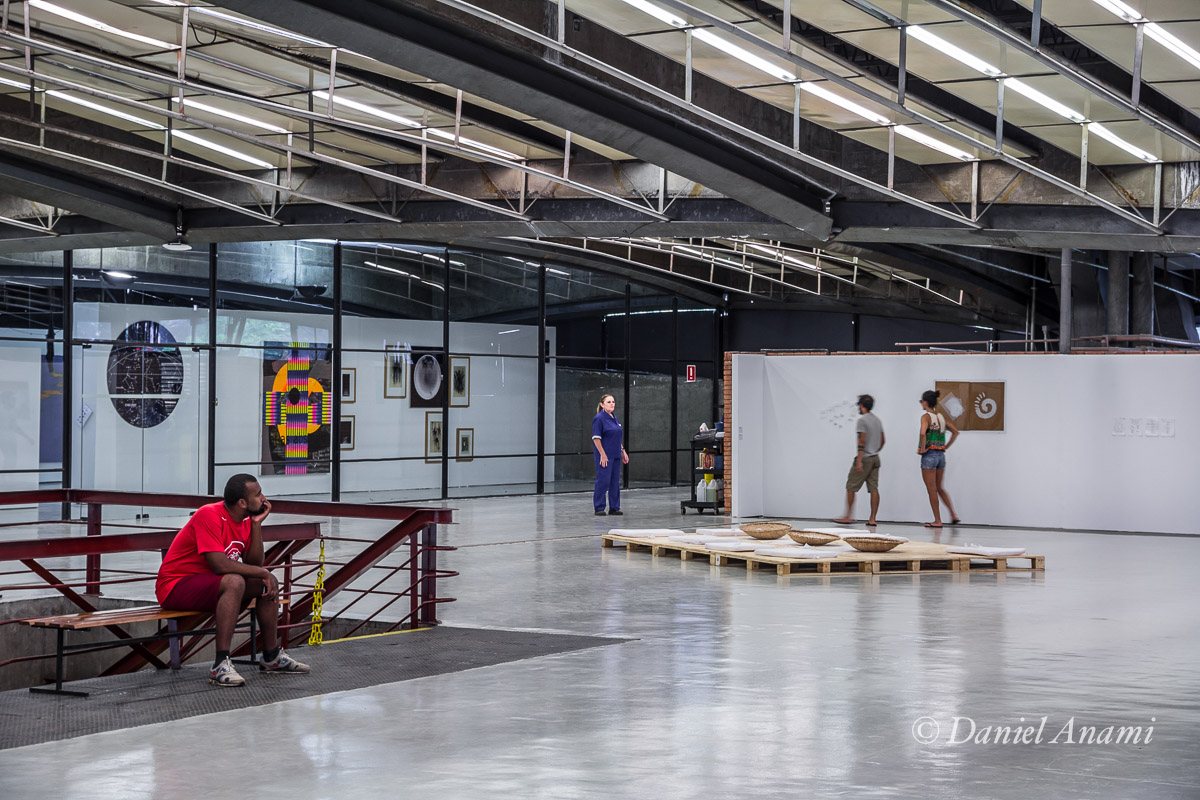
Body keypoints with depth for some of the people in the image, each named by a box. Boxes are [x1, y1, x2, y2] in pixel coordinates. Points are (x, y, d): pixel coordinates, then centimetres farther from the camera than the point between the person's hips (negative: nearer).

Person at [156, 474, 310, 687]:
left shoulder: (245, 520, 4)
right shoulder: (209, 515, -23)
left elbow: (254, 564, -1)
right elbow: (220, 565, -31)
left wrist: (256, 524, -9)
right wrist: (263, 573, -21)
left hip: (209, 584, 9)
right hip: (175, 585, -9)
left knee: (269, 582, 2)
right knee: (234, 582, -34)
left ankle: (271, 657, 14)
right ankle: (221, 665, -36)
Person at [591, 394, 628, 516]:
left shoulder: (615, 418, 14)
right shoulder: (599, 418, -11)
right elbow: (596, 438, -14)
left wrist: (623, 452, 16)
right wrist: (603, 455, -18)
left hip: (615, 455, 8)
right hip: (605, 456, -8)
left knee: (615, 481, 9)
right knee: (603, 481, -6)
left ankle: (614, 507, 15)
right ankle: (599, 508, 1)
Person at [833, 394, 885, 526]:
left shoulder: (862, 420, -12)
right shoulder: (877, 420, 13)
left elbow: (862, 441, -19)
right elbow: (883, 440, 19)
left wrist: (859, 461, -21)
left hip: (864, 458, -8)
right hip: (875, 458, 8)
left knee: (851, 487, 1)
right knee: (873, 488, 3)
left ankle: (848, 516, 2)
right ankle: (872, 519, 0)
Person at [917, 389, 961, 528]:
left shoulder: (926, 416, -12)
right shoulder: (941, 417, 9)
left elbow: (923, 433, -29)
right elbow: (955, 431, 12)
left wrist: (923, 448, -16)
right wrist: (947, 446, 13)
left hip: (929, 455, -7)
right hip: (941, 454, 7)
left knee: (932, 489, 1)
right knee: (939, 488, 18)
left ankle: (937, 521, 3)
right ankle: (954, 515, 11)